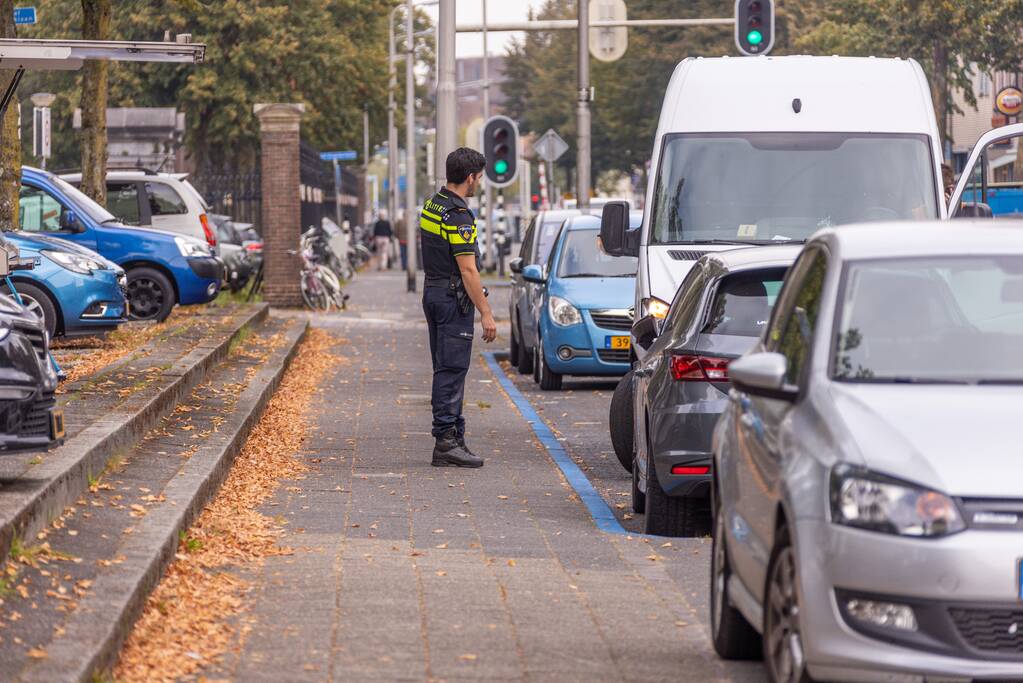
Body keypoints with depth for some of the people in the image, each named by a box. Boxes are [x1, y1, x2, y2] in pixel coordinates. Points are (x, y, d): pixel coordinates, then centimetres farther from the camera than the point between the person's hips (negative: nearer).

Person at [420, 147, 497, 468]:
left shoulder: (432, 205, 11)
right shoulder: (458, 216, -19)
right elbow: (468, 270, -21)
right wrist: (486, 313, -17)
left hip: (433, 293, 10)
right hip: (454, 298, -10)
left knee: (446, 369, 13)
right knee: (452, 370, -9)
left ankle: (453, 436, 17)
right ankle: (446, 443, -10)